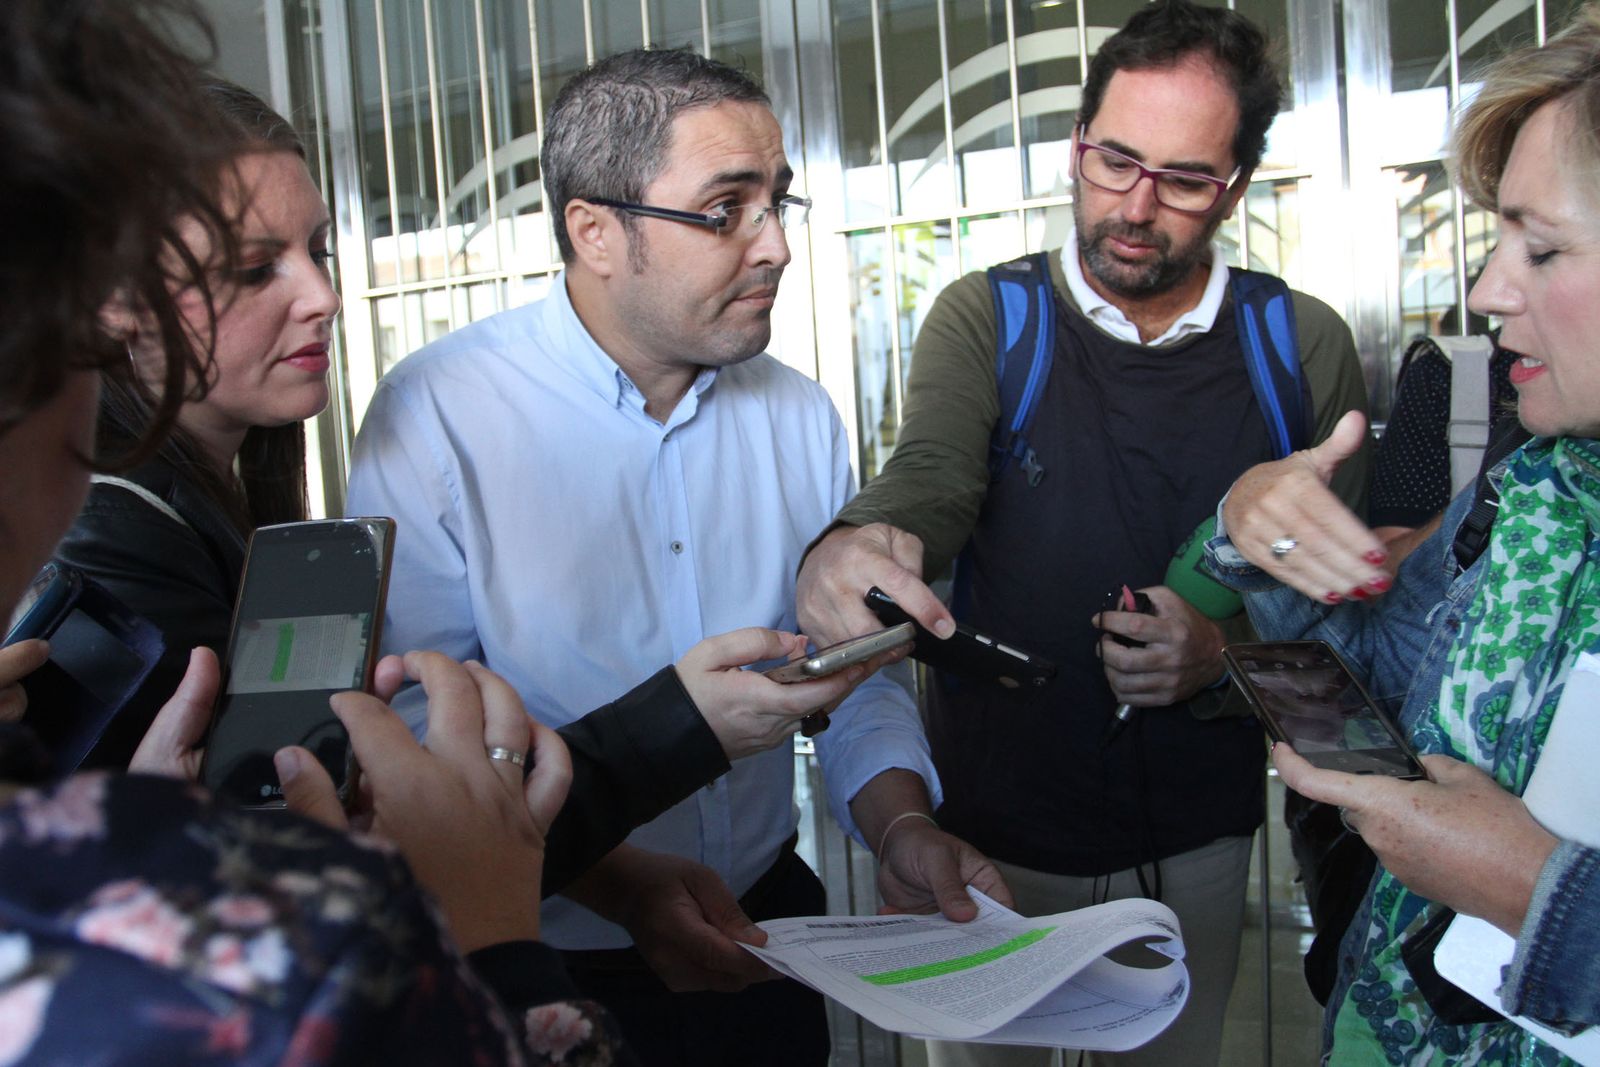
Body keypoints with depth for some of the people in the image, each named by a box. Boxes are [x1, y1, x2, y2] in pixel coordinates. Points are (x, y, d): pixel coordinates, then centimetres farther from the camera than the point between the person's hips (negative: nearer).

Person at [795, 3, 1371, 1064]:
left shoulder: (1308, 349, -4)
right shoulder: (982, 321, -8)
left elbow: (1341, 595, -2)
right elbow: (931, 475, -27)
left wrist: (1226, 653, -22)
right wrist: (854, 546, -49)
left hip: (1199, 843, 2)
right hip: (998, 831, -1)